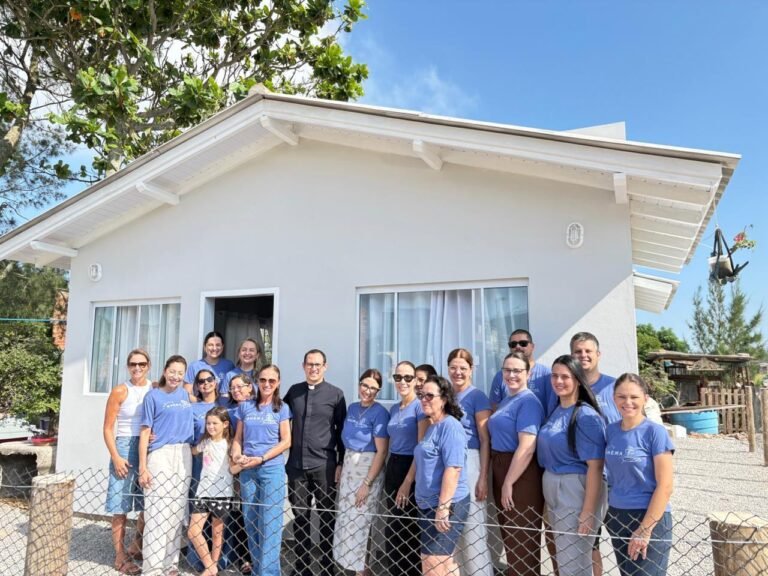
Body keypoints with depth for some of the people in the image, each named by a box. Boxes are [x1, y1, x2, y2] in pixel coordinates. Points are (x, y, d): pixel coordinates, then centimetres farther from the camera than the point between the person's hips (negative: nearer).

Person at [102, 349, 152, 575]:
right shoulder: (120, 391, -4)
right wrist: (115, 457, -10)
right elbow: (108, 428, -4)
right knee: (121, 505, 2)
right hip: (125, 447, -3)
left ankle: (136, 547, 31)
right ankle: (120, 556, 15)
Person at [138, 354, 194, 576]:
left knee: (177, 511, 9)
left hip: (184, 456, 4)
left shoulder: (185, 394, 10)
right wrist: (142, 467, -9)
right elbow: (145, 432, -4)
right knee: (158, 512, -6)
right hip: (160, 456, -4)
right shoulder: (153, 396, -1)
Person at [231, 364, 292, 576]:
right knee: (251, 522, 9)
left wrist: (261, 458, -13)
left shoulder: (282, 408, 1)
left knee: (270, 523, -3)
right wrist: (237, 455, -10)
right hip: (247, 470, 3)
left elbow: (286, 441, -4)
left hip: (272, 469, -3)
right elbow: (238, 438, 11)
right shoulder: (245, 407, 9)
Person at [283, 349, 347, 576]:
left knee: (327, 517, 5)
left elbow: (342, 431, 1)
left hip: (324, 465, -3)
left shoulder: (335, 394, -1)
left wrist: (341, 463, -3)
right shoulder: (294, 391, 7)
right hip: (296, 464, 3)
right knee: (299, 516, 10)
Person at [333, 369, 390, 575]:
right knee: (345, 519, 13)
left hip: (368, 469, -6)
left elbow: (381, 452, -15)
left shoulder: (380, 413, -14)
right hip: (348, 465, 7)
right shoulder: (352, 408, 6)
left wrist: (367, 483, -17)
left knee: (359, 520, 3)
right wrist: (342, 469, 9)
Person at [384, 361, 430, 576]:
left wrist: (408, 482, -17)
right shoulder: (394, 409, 11)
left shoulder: (420, 406, -11)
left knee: (409, 530, 3)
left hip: (412, 470, -7)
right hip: (392, 468, 7)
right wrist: (388, 474, 13)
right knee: (392, 529, 14)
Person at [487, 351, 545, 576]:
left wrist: (509, 482, -20)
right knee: (508, 534, 19)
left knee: (522, 538, 3)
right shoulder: (506, 400, 12)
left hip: (520, 475, -9)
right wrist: (502, 480, 16)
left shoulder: (528, 402, -15)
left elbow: (527, 447, -22)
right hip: (502, 470, 9)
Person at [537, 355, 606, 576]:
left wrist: (588, 511, -20)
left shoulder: (586, 416, -15)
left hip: (576, 491, -7)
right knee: (562, 556, 20)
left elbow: (595, 467, -18)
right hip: (551, 488, 7)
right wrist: (549, 501, 7)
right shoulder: (556, 411, 7)